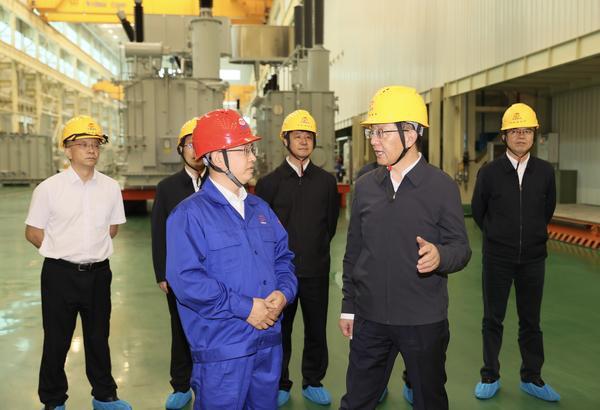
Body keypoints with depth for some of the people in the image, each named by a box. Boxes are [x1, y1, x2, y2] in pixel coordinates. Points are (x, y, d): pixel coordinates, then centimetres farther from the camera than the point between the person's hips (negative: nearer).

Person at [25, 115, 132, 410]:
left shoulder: (111, 188, 1)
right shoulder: (49, 188, -8)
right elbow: (33, 232, -1)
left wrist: (93, 249, 5)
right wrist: (64, 253, 1)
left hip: (98, 272, 3)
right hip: (60, 274, -2)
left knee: (98, 337, 16)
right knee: (56, 341, 10)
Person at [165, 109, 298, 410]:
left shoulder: (259, 208, 11)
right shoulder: (190, 214, -12)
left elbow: (283, 256, 14)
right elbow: (185, 280, -21)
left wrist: (284, 292, -7)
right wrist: (245, 308, -19)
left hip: (269, 340, 7)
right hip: (222, 349, -6)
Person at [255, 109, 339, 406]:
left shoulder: (326, 181, 3)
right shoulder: (269, 182, -3)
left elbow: (331, 223, 11)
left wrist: (316, 250, 11)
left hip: (316, 271, 2)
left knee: (317, 331, 12)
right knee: (279, 331, 11)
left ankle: (313, 382, 32)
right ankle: (280, 386, 29)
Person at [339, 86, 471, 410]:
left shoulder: (442, 186, -8)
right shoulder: (365, 186, 3)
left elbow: (461, 247, -6)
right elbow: (353, 251, 9)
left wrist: (440, 255, -30)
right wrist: (348, 306, 10)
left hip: (424, 321, -3)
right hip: (370, 317, 3)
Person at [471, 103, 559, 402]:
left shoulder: (545, 172, -1)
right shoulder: (489, 172, -7)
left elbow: (548, 209, 14)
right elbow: (478, 211, 6)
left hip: (533, 258, 2)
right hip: (497, 259, -2)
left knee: (531, 321, 12)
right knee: (492, 319, 9)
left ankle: (531, 378, 28)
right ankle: (490, 377, 23)